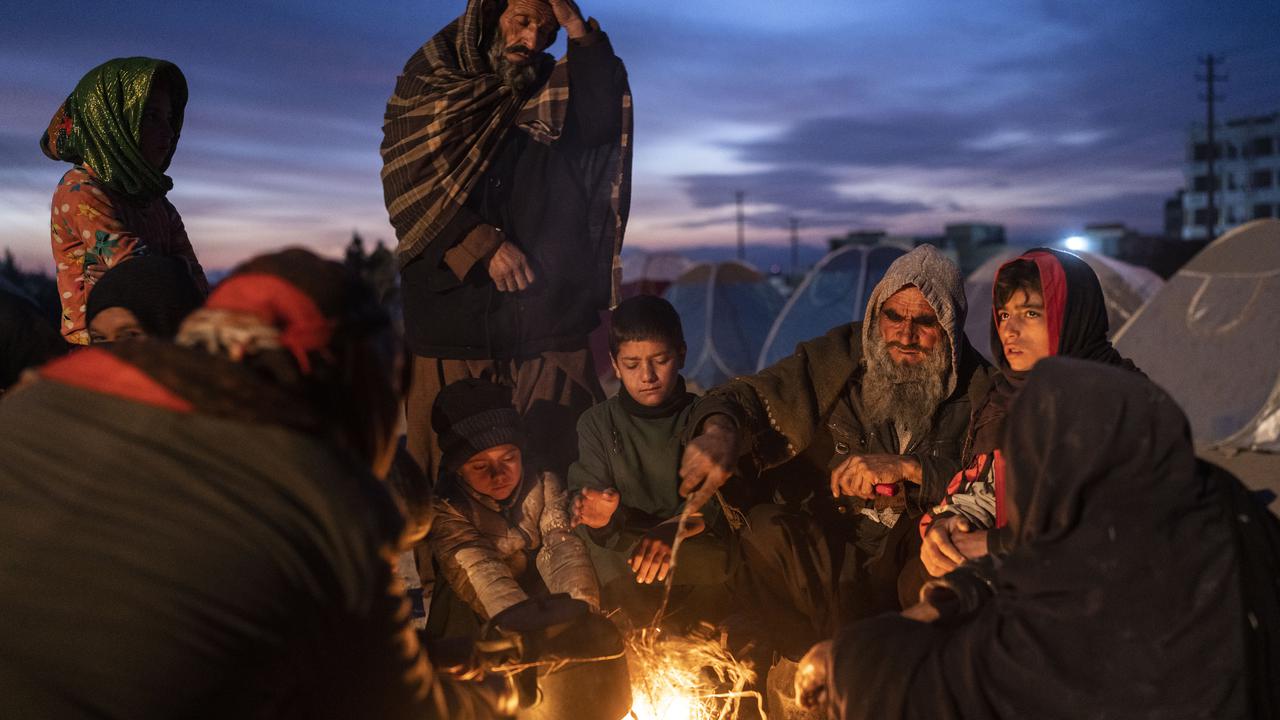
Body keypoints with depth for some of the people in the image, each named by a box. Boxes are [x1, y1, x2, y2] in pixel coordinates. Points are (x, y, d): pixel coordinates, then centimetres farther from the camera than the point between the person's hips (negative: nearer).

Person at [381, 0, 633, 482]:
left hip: (547, 329, 1)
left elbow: (601, 124, -9)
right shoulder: (428, 84, 9)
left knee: (554, 475, 1)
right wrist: (485, 246, -13)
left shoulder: (555, 95, 13)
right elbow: (407, 184, -3)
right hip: (451, 329, -1)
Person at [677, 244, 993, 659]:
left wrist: (907, 467, -26)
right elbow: (750, 396, -5)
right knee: (765, 529, -27)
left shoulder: (977, 388, -3)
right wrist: (720, 433, -30)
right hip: (829, 552, 1)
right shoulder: (840, 358, -1)